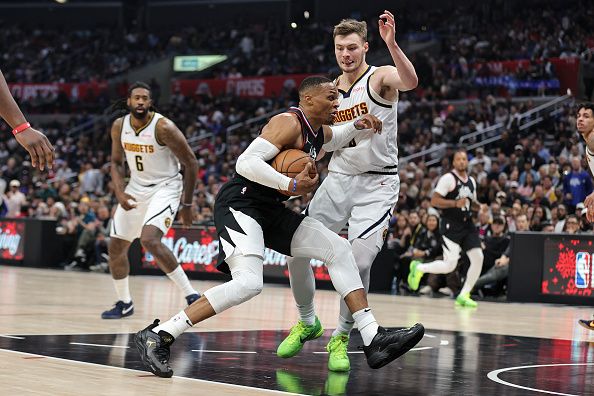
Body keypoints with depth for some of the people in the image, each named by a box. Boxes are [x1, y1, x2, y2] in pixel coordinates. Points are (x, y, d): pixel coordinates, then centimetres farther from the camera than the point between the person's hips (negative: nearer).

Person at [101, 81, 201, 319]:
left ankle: (191, 296, -21)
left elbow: (190, 163, -14)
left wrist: (187, 204, -11)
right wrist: (119, 192, -8)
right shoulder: (119, 126, -4)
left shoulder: (163, 127, -21)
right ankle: (124, 303, 26)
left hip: (165, 188, -7)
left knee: (150, 240, -28)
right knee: (115, 246, 6)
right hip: (136, 188, 7)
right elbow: (117, 162, 10)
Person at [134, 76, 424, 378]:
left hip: (271, 211, 10)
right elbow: (246, 162, -25)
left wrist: (356, 127, 22)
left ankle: (374, 341, 6)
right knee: (249, 283, -29)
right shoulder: (289, 123, -14)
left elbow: (330, 141, 42)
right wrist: (291, 186, -32)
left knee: (339, 250, 6)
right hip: (239, 204, -10)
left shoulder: (320, 132, 15)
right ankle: (157, 337, -24)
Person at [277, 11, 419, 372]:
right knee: (296, 249, -1)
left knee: (359, 261, -17)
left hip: (377, 183, -6)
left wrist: (392, 44, -51)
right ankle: (307, 322, 21)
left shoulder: (380, 78, -10)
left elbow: (411, 82, -35)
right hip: (339, 177, 6)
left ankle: (341, 337, 2)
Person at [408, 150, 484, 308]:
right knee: (450, 265, -12)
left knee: (478, 258, -7)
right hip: (451, 225, -7)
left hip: (467, 224, 7)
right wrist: (455, 203, -24)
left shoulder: (471, 181, 13)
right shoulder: (448, 179, -10)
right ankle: (418, 267, 15)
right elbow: (434, 200, -15)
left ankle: (464, 295, 5)